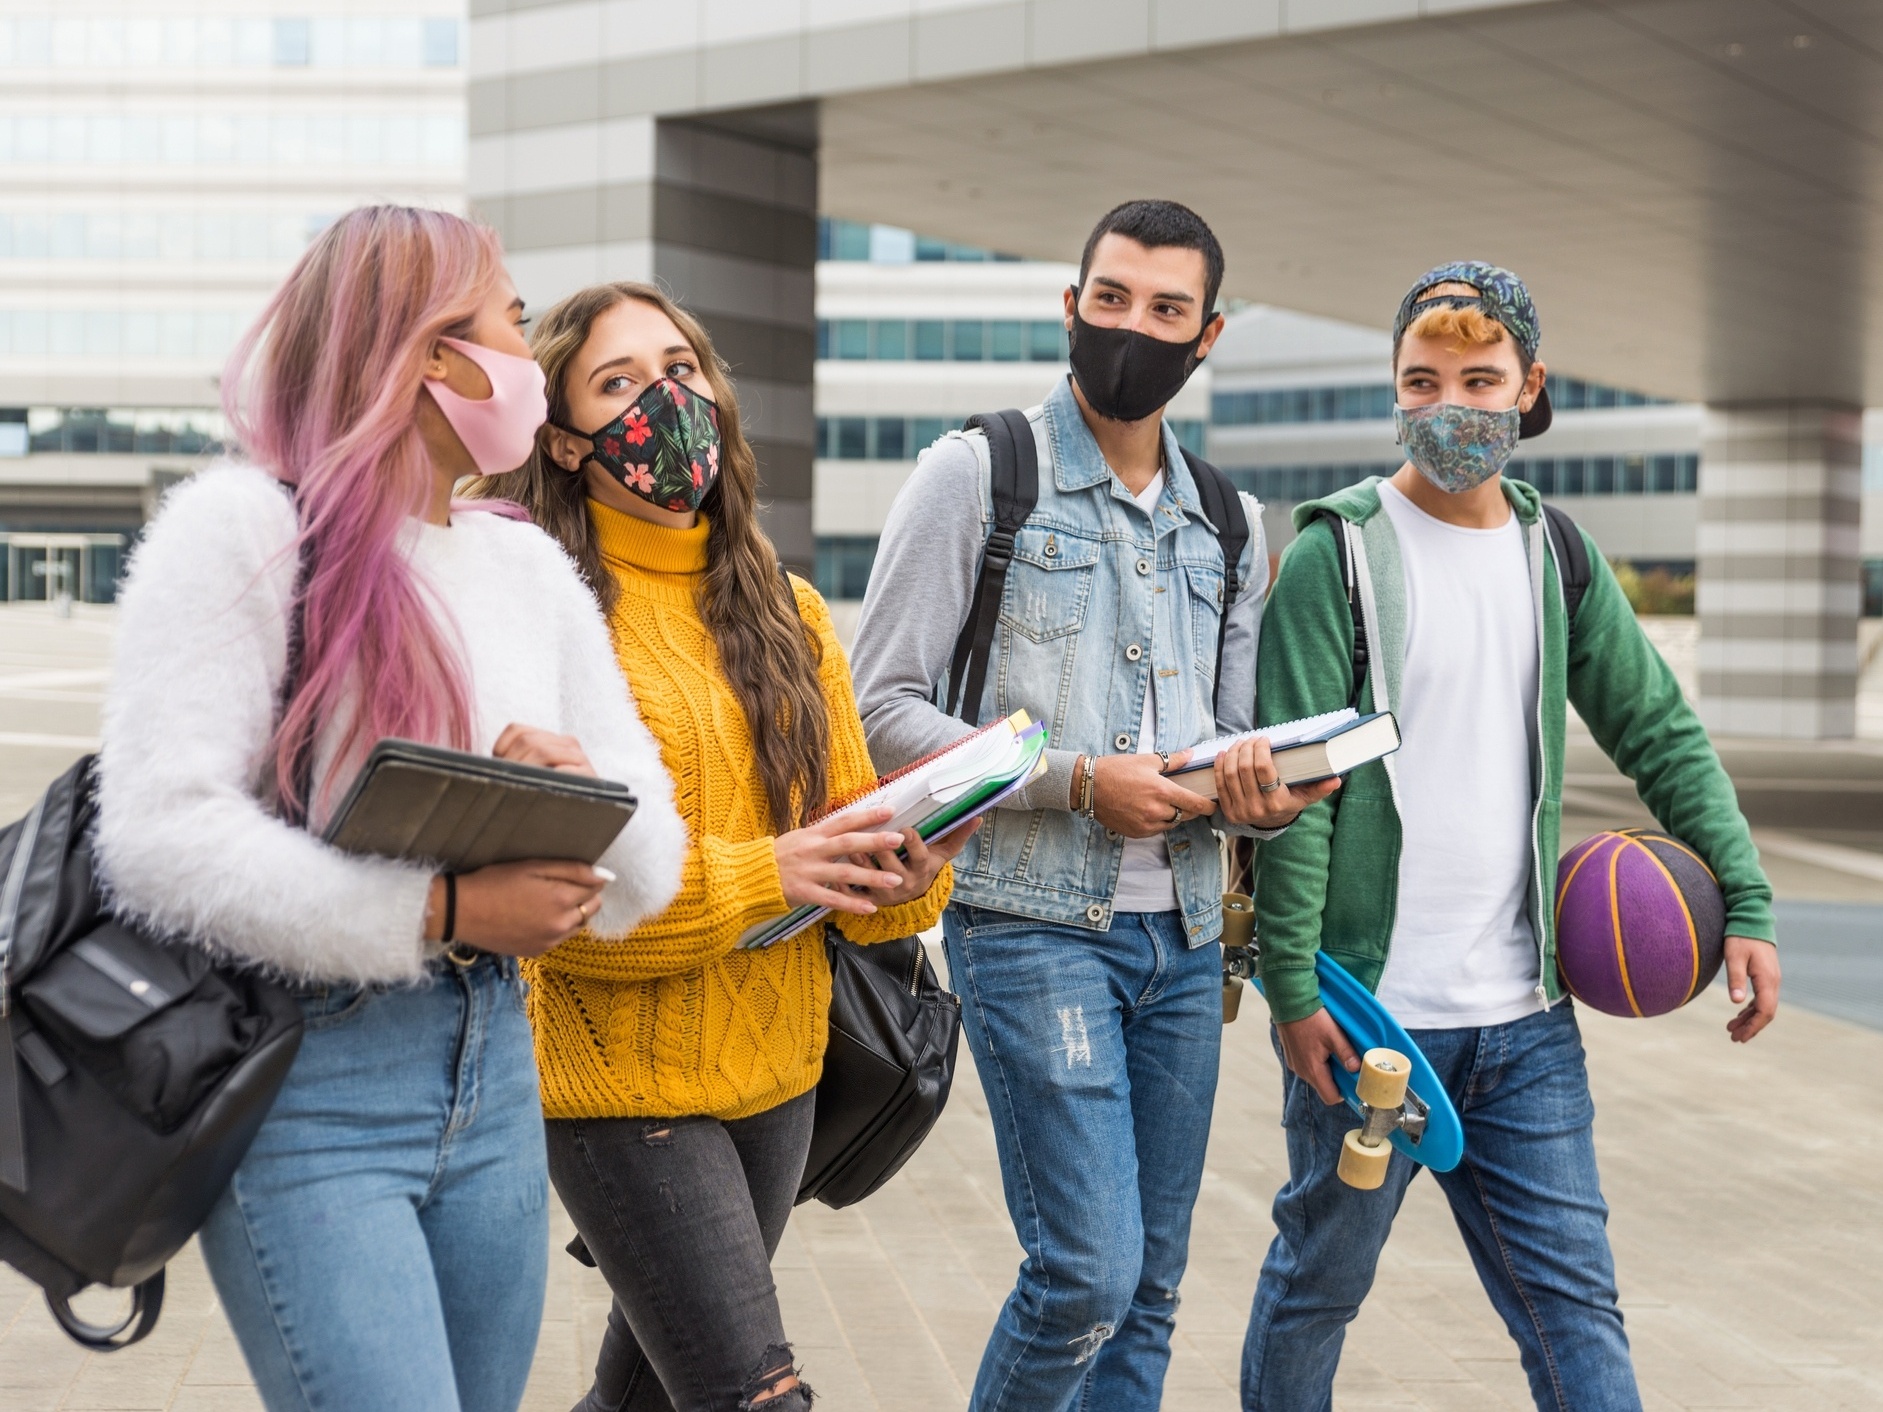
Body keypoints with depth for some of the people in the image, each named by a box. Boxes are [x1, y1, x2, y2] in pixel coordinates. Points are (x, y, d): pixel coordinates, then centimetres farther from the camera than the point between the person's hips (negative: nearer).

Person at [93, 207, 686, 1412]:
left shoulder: (531, 567, 14)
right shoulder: (246, 527, -7)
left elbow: (648, 873, 11)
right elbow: (161, 832, -18)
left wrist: (585, 796, -12)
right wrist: (441, 912, -20)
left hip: (492, 1071, 7)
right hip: (305, 1079, -6)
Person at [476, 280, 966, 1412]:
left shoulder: (789, 611, 10)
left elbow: (850, 813, 13)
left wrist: (903, 875, -11)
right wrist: (760, 876, -23)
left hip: (776, 1066, 6)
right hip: (620, 1075, -6)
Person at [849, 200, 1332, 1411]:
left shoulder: (1230, 526, 14)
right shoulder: (979, 474, -3)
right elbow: (883, 708, -7)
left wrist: (1260, 790, -5)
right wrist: (1077, 781, -17)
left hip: (1184, 934, 6)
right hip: (1035, 925, -6)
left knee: (1152, 1281, 10)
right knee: (1087, 1271, -11)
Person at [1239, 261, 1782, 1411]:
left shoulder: (1557, 554, 9)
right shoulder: (1339, 552, -7)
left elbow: (1663, 733, 13)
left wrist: (1746, 903, 2)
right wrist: (1293, 986, -15)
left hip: (1526, 1017, 4)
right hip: (1370, 1012, -4)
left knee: (1575, 1305, 6)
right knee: (1320, 1284, 10)